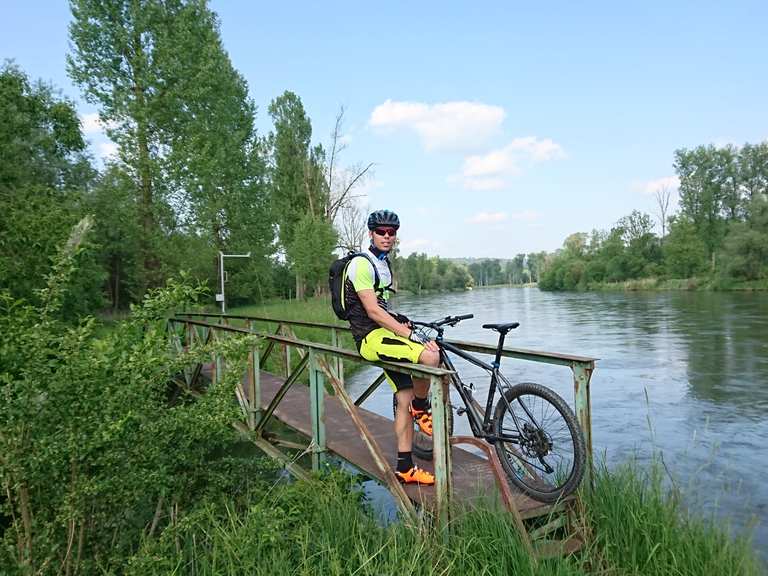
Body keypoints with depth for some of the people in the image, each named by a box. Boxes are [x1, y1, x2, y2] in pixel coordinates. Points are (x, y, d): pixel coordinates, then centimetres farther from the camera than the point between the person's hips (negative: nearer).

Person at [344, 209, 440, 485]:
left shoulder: (383, 263, 18)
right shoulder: (362, 264, -13)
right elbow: (372, 311, -21)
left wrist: (401, 320, 14)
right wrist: (409, 333, -24)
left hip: (384, 334, 10)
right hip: (371, 337, -9)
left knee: (405, 399, 5)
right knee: (430, 356, -29)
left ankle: (405, 468, 14)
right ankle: (421, 408, 0)